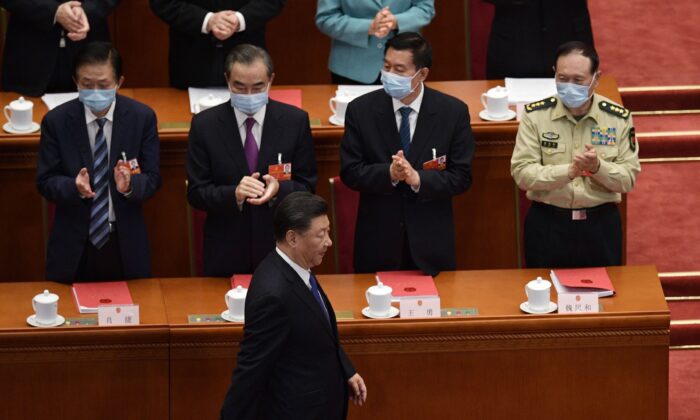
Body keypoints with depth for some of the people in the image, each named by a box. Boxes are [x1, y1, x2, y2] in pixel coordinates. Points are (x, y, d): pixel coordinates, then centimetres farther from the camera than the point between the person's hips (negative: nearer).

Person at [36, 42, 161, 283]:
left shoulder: (142, 118, -4)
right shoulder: (56, 121, -5)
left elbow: (152, 179, -3)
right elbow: (46, 182, -3)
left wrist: (130, 185, -26)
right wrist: (75, 187, -25)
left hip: (125, 244, 0)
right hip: (73, 246, 0)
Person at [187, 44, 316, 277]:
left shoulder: (295, 121, -3)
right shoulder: (205, 125, -4)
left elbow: (307, 187, 0)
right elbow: (196, 193, -5)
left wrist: (279, 189, -22)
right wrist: (234, 194, -24)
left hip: (281, 249, 0)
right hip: (226, 253, 0)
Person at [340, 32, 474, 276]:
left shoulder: (453, 112, -5)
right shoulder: (361, 110, -3)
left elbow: (461, 177, -5)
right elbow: (350, 172, -4)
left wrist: (418, 178, -22)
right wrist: (389, 174, -22)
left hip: (431, 240, 0)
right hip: (378, 239, 0)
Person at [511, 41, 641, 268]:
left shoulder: (618, 118, -3)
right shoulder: (535, 115, -5)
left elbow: (628, 179, -3)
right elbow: (521, 173, -12)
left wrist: (598, 167, -23)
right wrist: (567, 171, -26)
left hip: (601, 224, 1)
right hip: (547, 224, -1)